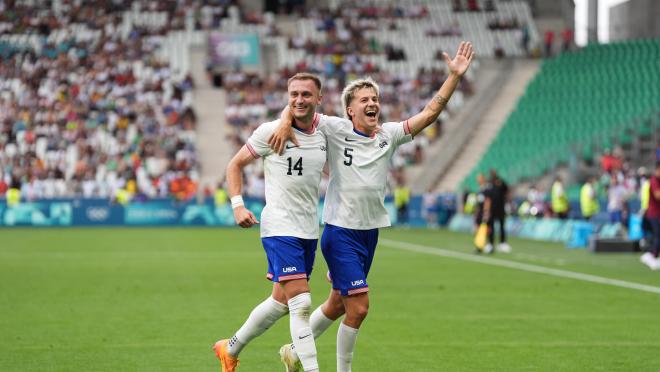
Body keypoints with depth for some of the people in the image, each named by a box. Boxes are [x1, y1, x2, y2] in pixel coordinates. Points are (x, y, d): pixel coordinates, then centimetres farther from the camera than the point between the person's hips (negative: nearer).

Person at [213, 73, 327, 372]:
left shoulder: (324, 132, 5)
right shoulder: (271, 131, -9)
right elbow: (235, 165, 0)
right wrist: (237, 205, -10)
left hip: (309, 230, 6)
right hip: (279, 227, -6)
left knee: (280, 302, 16)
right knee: (301, 304, -16)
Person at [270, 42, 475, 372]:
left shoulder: (388, 135, 3)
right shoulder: (334, 130, -8)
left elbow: (429, 113, -1)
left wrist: (455, 76, -9)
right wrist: (285, 125, -22)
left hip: (370, 232, 6)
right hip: (340, 231, -6)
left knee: (338, 305, 15)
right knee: (359, 307, -11)